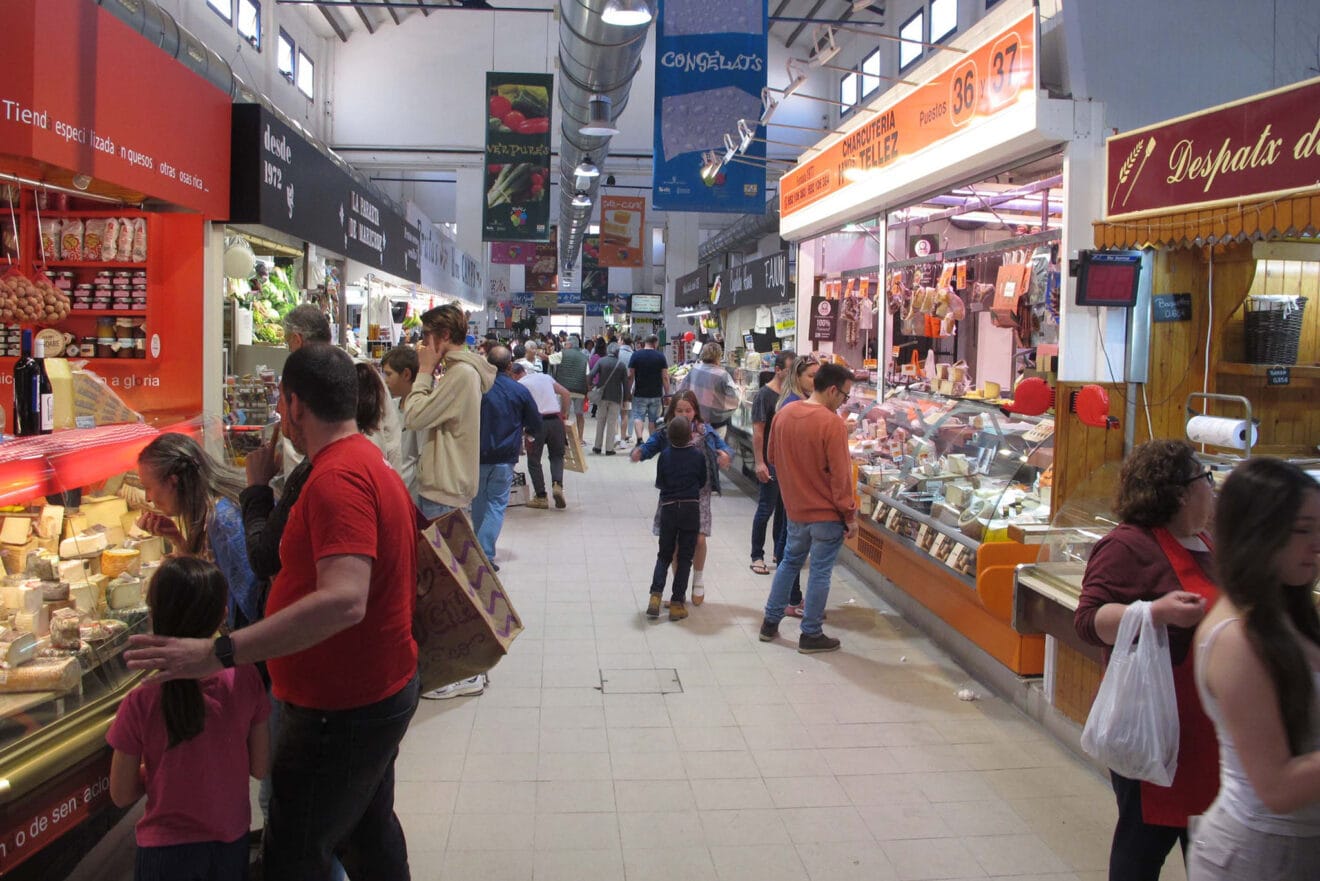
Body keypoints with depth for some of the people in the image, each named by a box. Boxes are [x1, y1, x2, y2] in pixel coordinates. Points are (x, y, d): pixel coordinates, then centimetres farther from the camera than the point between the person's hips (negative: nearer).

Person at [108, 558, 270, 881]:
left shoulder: (141, 703, -20)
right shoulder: (245, 679, -15)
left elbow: (121, 795, -8)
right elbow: (260, 767, -6)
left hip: (168, 853, -2)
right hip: (232, 844, 2)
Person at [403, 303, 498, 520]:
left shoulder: (462, 373, -17)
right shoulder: (459, 369, 15)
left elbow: (414, 418, -19)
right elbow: (428, 415, 13)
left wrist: (425, 371, -10)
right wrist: (429, 372, 6)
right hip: (439, 484, 10)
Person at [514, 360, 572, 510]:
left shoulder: (519, 385, 3)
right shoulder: (545, 377, 18)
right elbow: (566, 394, 16)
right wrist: (564, 414, 21)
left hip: (537, 422, -4)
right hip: (555, 420, 4)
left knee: (534, 461, 8)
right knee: (557, 456, 17)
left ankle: (541, 497, 7)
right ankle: (557, 484, -7)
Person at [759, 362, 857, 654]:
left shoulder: (784, 414, 0)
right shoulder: (832, 424, -20)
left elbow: (772, 457, 12)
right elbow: (840, 475, -18)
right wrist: (850, 515, -9)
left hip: (795, 507, 6)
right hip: (826, 512, -6)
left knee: (790, 561, 21)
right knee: (820, 572, 5)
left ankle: (770, 623, 28)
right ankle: (811, 635, 15)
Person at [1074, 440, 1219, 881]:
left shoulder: (1203, 543, 13)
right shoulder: (1128, 546, -17)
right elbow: (1090, 620, -23)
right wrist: (1159, 612, -34)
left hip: (1204, 725, 9)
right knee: (1148, 834, 4)